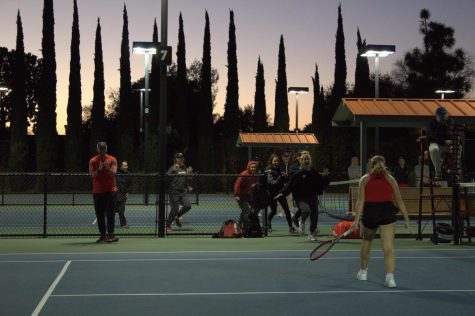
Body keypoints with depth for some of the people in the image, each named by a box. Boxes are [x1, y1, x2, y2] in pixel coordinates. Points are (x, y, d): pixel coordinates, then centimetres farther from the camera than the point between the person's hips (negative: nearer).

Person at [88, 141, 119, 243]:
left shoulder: (112, 160, 3)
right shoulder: (92, 161, 6)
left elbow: (113, 174, -5)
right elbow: (91, 175, -3)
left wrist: (108, 168, -23)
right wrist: (99, 169, -19)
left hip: (110, 191, -2)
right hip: (97, 191, 2)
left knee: (110, 213, -9)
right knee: (99, 215, 5)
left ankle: (110, 234, -13)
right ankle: (102, 235, 11)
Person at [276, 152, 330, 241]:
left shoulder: (315, 174, 9)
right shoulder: (297, 174, -4)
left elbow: (321, 185, 13)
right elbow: (290, 185, -7)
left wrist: (325, 176, -2)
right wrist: (282, 193, -17)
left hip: (312, 198, 4)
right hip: (301, 199, -4)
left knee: (314, 215, 3)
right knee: (306, 210, -30)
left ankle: (312, 234, 26)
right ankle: (302, 221, 6)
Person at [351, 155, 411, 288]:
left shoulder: (364, 179, 9)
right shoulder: (390, 179, 10)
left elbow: (361, 201, -1)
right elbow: (399, 201, 8)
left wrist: (357, 219, -3)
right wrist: (406, 219, 12)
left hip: (369, 213, 1)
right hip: (387, 212, -1)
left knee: (366, 242, 23)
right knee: (389, 248, -4)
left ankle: (363, 272, 36)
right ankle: (390, 277, -17)